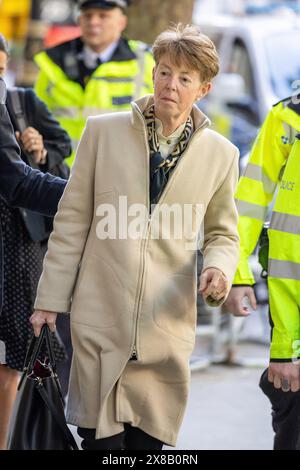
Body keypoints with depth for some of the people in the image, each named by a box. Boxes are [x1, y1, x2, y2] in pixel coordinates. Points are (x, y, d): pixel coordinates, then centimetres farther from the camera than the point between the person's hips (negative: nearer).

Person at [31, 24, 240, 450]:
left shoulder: (221, 154, 4)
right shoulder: (103, 131, 2)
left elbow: (222, 233, 16)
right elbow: (72, 220, 5)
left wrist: (219, 267, -6)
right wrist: (50, 299, 3)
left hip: (167, 329, 1)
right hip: (101, 319, -1)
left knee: (150, 441, 4)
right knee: (102, 440, -4)